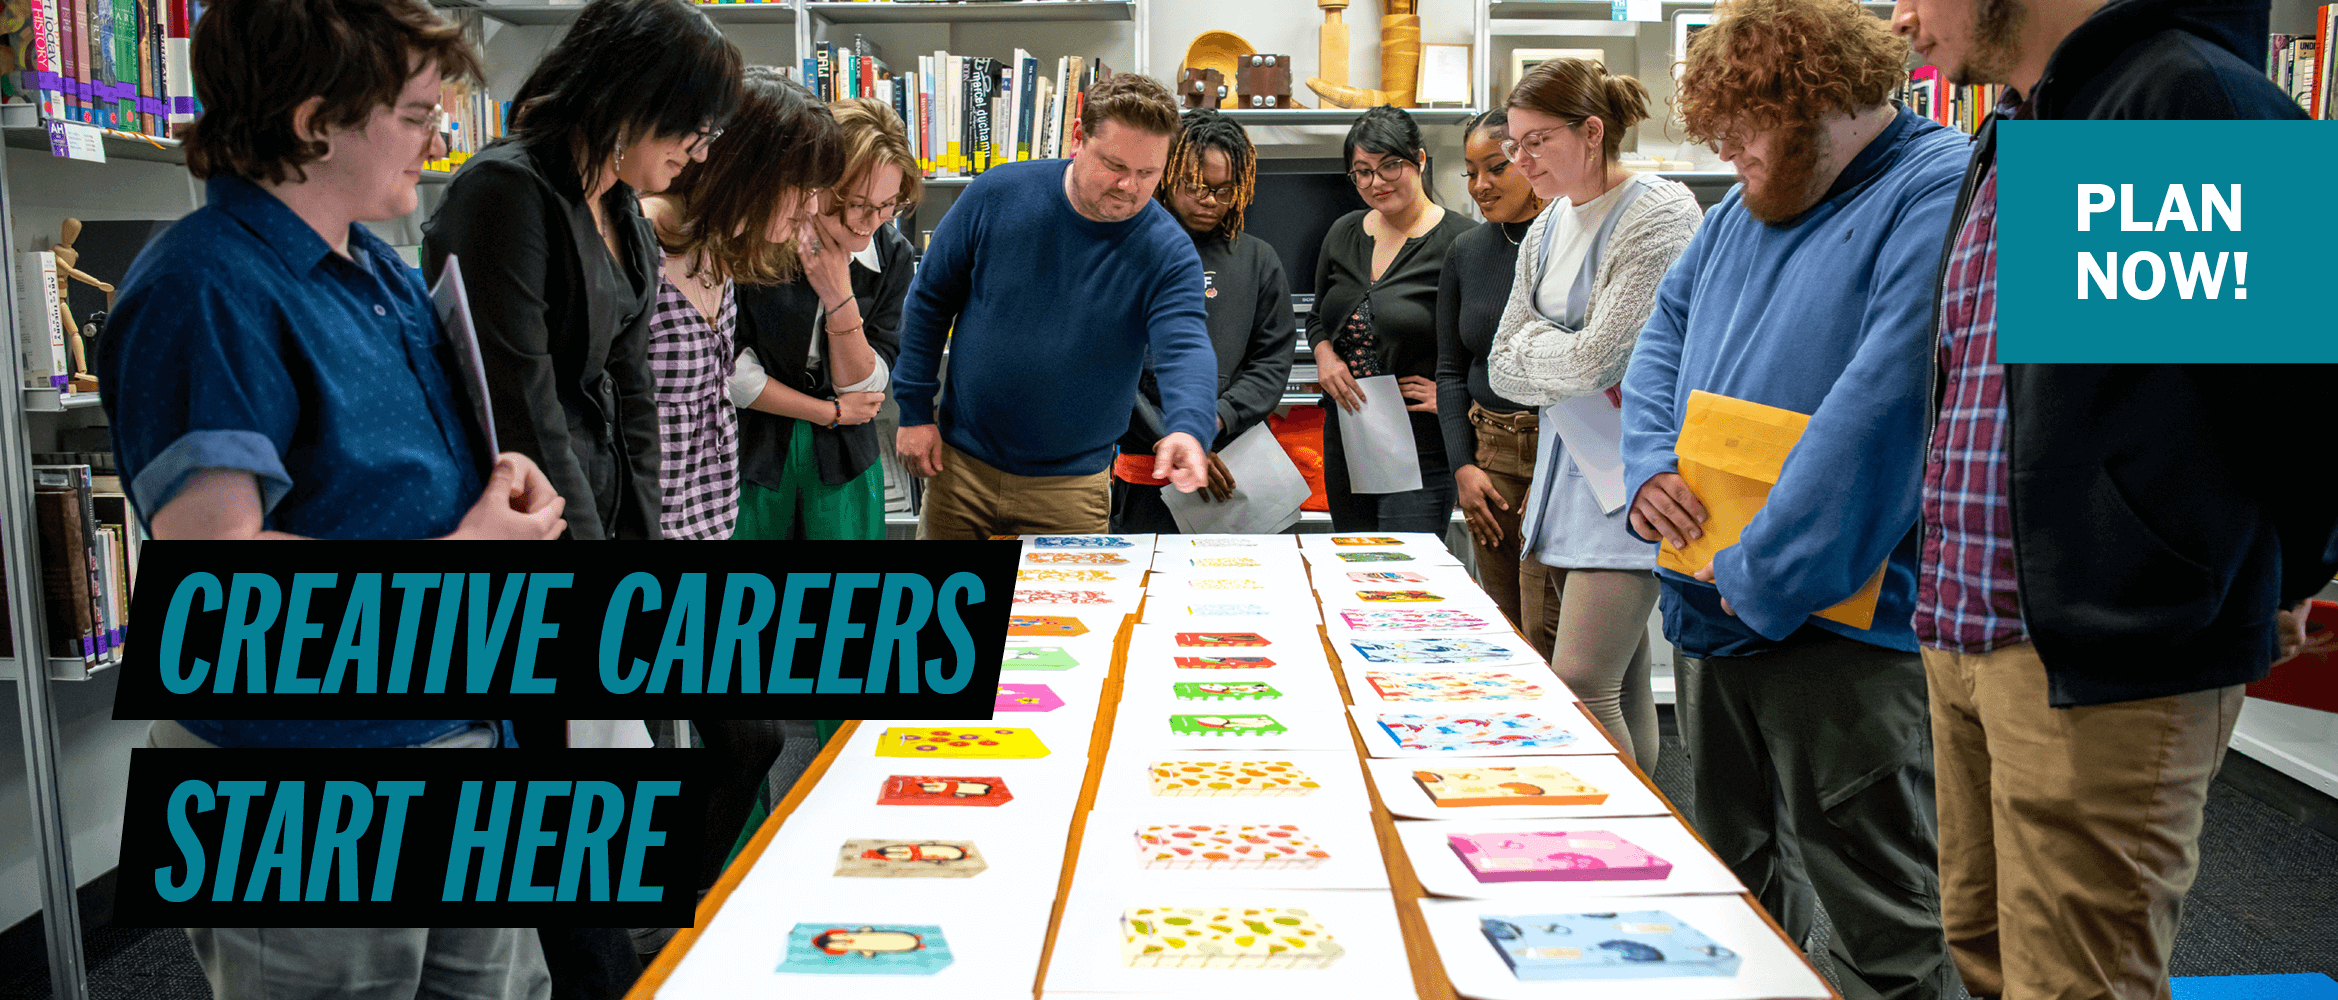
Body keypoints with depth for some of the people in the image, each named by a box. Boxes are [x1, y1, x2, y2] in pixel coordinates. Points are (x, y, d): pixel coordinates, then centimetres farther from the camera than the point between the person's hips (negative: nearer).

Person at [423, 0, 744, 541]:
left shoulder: (627, 217, 8)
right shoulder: (507, 188, -19)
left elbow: (630, 387, 9)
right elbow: (521, 413, -22)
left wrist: (641, 528, 4)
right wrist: (582, 531, -19)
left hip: (602, 504, 8)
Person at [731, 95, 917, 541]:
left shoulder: (892, 256, -6)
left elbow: (865, 386, -7)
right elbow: (731, 370, -13)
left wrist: (840, 299, -21)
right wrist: (831, 412, -7)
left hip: (842, 466, 3)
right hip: (750, 455, -3)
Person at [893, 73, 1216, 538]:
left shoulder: (1168, 252, -13)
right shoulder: (999, 194, -9)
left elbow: (1185, 348, -27)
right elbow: (930, 299, 1)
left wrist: (1186, 428, -49)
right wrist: (915, 411, -1)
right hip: (961, 465, 2)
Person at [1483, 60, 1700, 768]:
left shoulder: (1660, 212, -11)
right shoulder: (1548, 229, 13)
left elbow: (1595, 356, -19)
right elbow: (1503, 371, 10)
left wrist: (1533, 341, 0)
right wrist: (1580, 383, -6)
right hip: (1567, 461, 7)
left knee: (1581, 683, -13)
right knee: (1621, 683, 11)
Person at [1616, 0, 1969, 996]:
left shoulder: (1939, 195, -16)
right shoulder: (1745, 207, 12)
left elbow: (1881, 405, -24)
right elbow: (1667, 328, 20)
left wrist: (1764, 576, -22)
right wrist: (1649, 463, 1)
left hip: (1838, 620, -8)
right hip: (1712, 608, 8)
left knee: (1881, 920, 2)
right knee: (1738, 877, 22)